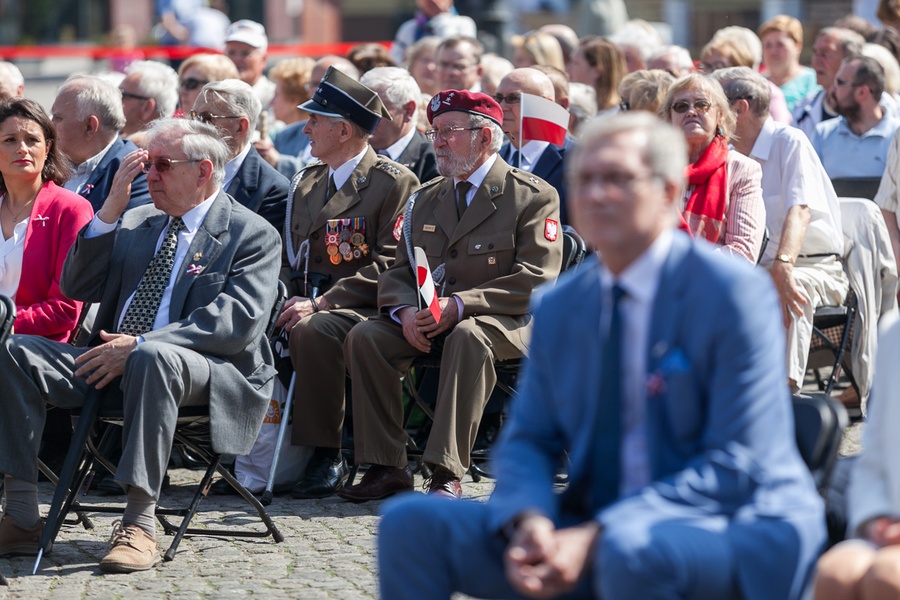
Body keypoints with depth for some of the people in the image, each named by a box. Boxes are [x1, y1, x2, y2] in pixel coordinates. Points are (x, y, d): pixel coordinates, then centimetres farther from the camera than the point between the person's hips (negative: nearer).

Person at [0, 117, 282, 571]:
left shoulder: (253, 235, 1)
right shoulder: (136, 223, 21)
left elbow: (239, 322, -14)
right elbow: (76, 288, 13)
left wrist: (142, 344, -22)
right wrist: (111, 208, 1)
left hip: (204, 369, -6)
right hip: (111, 362, 6)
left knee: (153, 358, -41)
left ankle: (139, 523, -38)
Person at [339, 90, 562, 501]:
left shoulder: (533, 196, -2)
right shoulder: (427, 197, 18)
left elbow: (536, 280, -13)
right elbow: (398, 271, 14)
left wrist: (459, 305, -22)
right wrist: (405, 311, -11)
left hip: (504, 322, -6)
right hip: (424, 325, 6)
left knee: (468, 336, -39)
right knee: (364, 336, -21)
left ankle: (447, 475, -38)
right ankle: (387, 468, -18)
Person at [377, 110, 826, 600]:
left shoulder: (732, 294, -8)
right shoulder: (558, 307, 11)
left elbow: (735, 465, -13)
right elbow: (527, 441, 13)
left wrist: (597, 540, -22)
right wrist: (529, 523, -12)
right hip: (597, 528, 6)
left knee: (630, 551, -40)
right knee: (411, 522, -9)